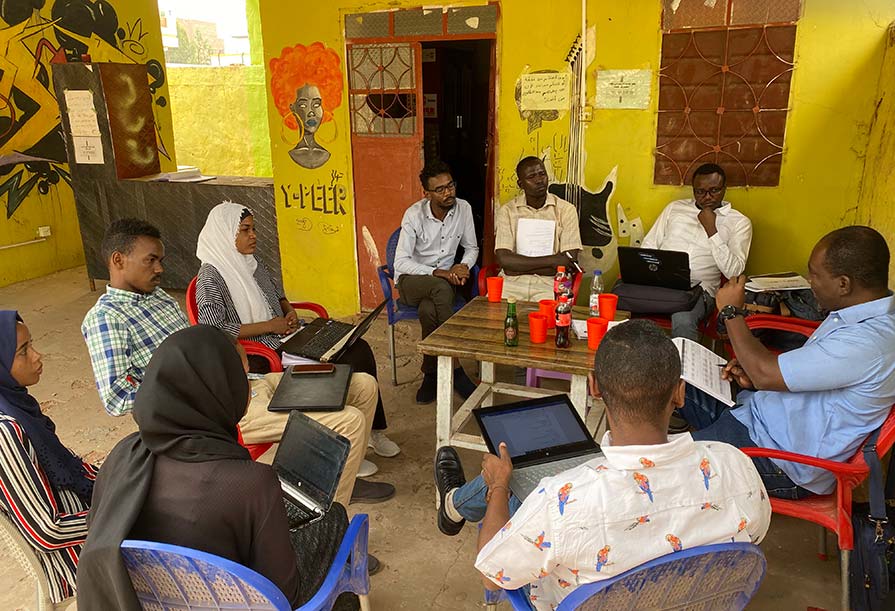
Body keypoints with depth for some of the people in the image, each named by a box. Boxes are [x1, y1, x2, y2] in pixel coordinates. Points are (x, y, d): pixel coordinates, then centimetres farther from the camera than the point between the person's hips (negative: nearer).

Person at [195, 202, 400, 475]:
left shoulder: (253, 264, 13)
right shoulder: (211, 277, -11)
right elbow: (214, 330, -20)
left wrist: (289, 312, 6)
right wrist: (269, 326, -18)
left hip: (284, 338, 8)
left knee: (359, 348, -10)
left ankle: (373, 429, 2)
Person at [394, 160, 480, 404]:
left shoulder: (463, 209, -3)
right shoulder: (414, 215, -14)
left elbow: (472, 248, 10)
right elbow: (401, 262, -17)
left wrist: (464, 266, -13)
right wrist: (437, 272, -28)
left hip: (444, 281, 2)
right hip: (411, 281, -2)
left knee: (428, 311, -35)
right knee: (441, 287, -38)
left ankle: (431, 374, -15)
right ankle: (454, 369, -29)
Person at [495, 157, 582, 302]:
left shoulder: (566, 210, 3)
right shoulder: (507, 211, 4)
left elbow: (569, 262, -5)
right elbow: (504, 259, -7)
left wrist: (519, 267, -9)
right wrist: (552, 261, -12)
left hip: (548, 284, -1)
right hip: (511, 283, 1)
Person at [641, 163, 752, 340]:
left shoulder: (739, 222, 8)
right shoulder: (675, 207, 18)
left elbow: (734, 271, -3)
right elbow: (649, 245, 16)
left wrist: (711, 230, -7)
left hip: (697, 288, -2)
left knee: (683, 321, -38)